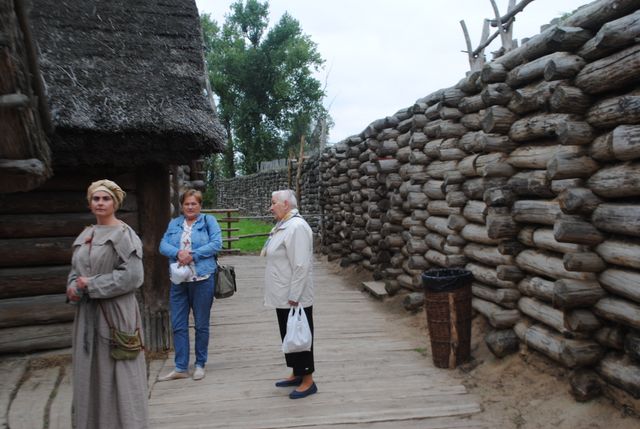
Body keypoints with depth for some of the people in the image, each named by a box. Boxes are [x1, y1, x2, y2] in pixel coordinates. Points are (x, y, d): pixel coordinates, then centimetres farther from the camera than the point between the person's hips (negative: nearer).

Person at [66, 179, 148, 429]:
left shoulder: (123, 234, -8)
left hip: (115, 312, -7)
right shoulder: (85, 235, 13)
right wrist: (73, 287, -4)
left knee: (116, 375, 0)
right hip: (87, 313, 7)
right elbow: (76, 270, 18)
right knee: (89, 373, 12)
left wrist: (91, 285, -14)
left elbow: (132, 275, -17)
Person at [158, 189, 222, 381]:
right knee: (178, 325, 6)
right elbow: (163, 245, 2)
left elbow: (216, 244, -10)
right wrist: (178, 253, -18)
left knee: (201, 324, 7)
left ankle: (200, 365, 21)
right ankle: (180, 368, 16)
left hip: (202, 279, -3)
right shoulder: (174, 223, 13)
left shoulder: (209, 221, 2)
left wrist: (193, 255, -16)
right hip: (178, 279, 4)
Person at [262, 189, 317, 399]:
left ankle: (308, 381, 14)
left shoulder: (296, 227, -21)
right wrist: (286, 296, 18)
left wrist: (294, 297, -24)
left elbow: (301, 266, -25)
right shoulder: (283, 225, 12)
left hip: (294, 298, -10)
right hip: (283, 297, 10)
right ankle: (296, 374, 32)